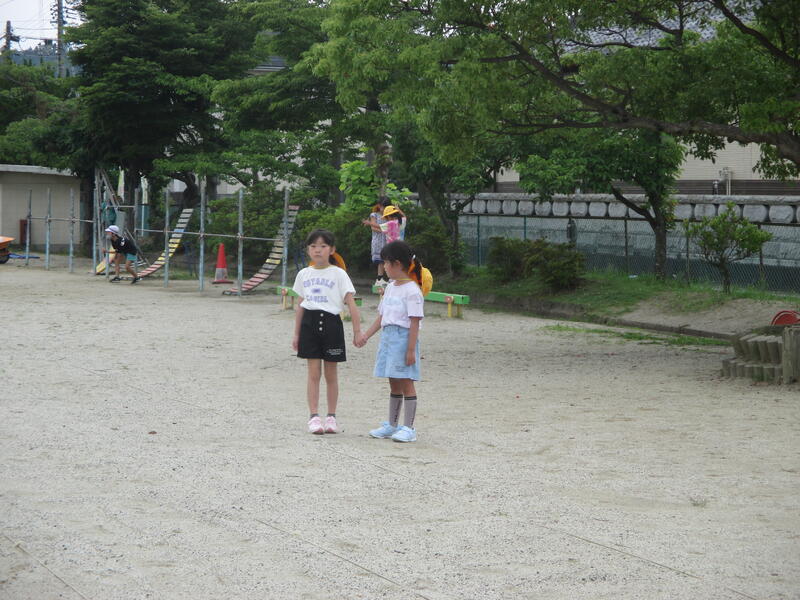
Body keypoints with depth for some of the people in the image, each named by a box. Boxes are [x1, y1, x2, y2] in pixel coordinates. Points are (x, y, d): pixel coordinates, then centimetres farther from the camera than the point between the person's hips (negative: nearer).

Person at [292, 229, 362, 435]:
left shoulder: (338, 274, -3)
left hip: (331, 323, -2)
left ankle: (331, 417, 14)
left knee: (331, 374, 6)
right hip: (309, 323, 2)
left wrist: (357, 331, -14)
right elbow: (300, 305, 14)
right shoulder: (304, 274, 8)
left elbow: (351, 303, -7)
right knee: (313, 373, 0)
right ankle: (314, 417, 1)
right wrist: (296, 334, 13)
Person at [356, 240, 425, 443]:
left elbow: (414, 322, -16)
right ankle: (392, 425, 21)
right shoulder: (390, 288, 14)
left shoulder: (412, 291, -13)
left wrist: (411, 350, -18)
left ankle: (408, 428, -3)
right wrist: (366, 335, 13)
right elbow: (382, 317, 19)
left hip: (404, 338, -8)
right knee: (394, 384, 14)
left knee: (406, 383, -5)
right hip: (388, 337, 8)